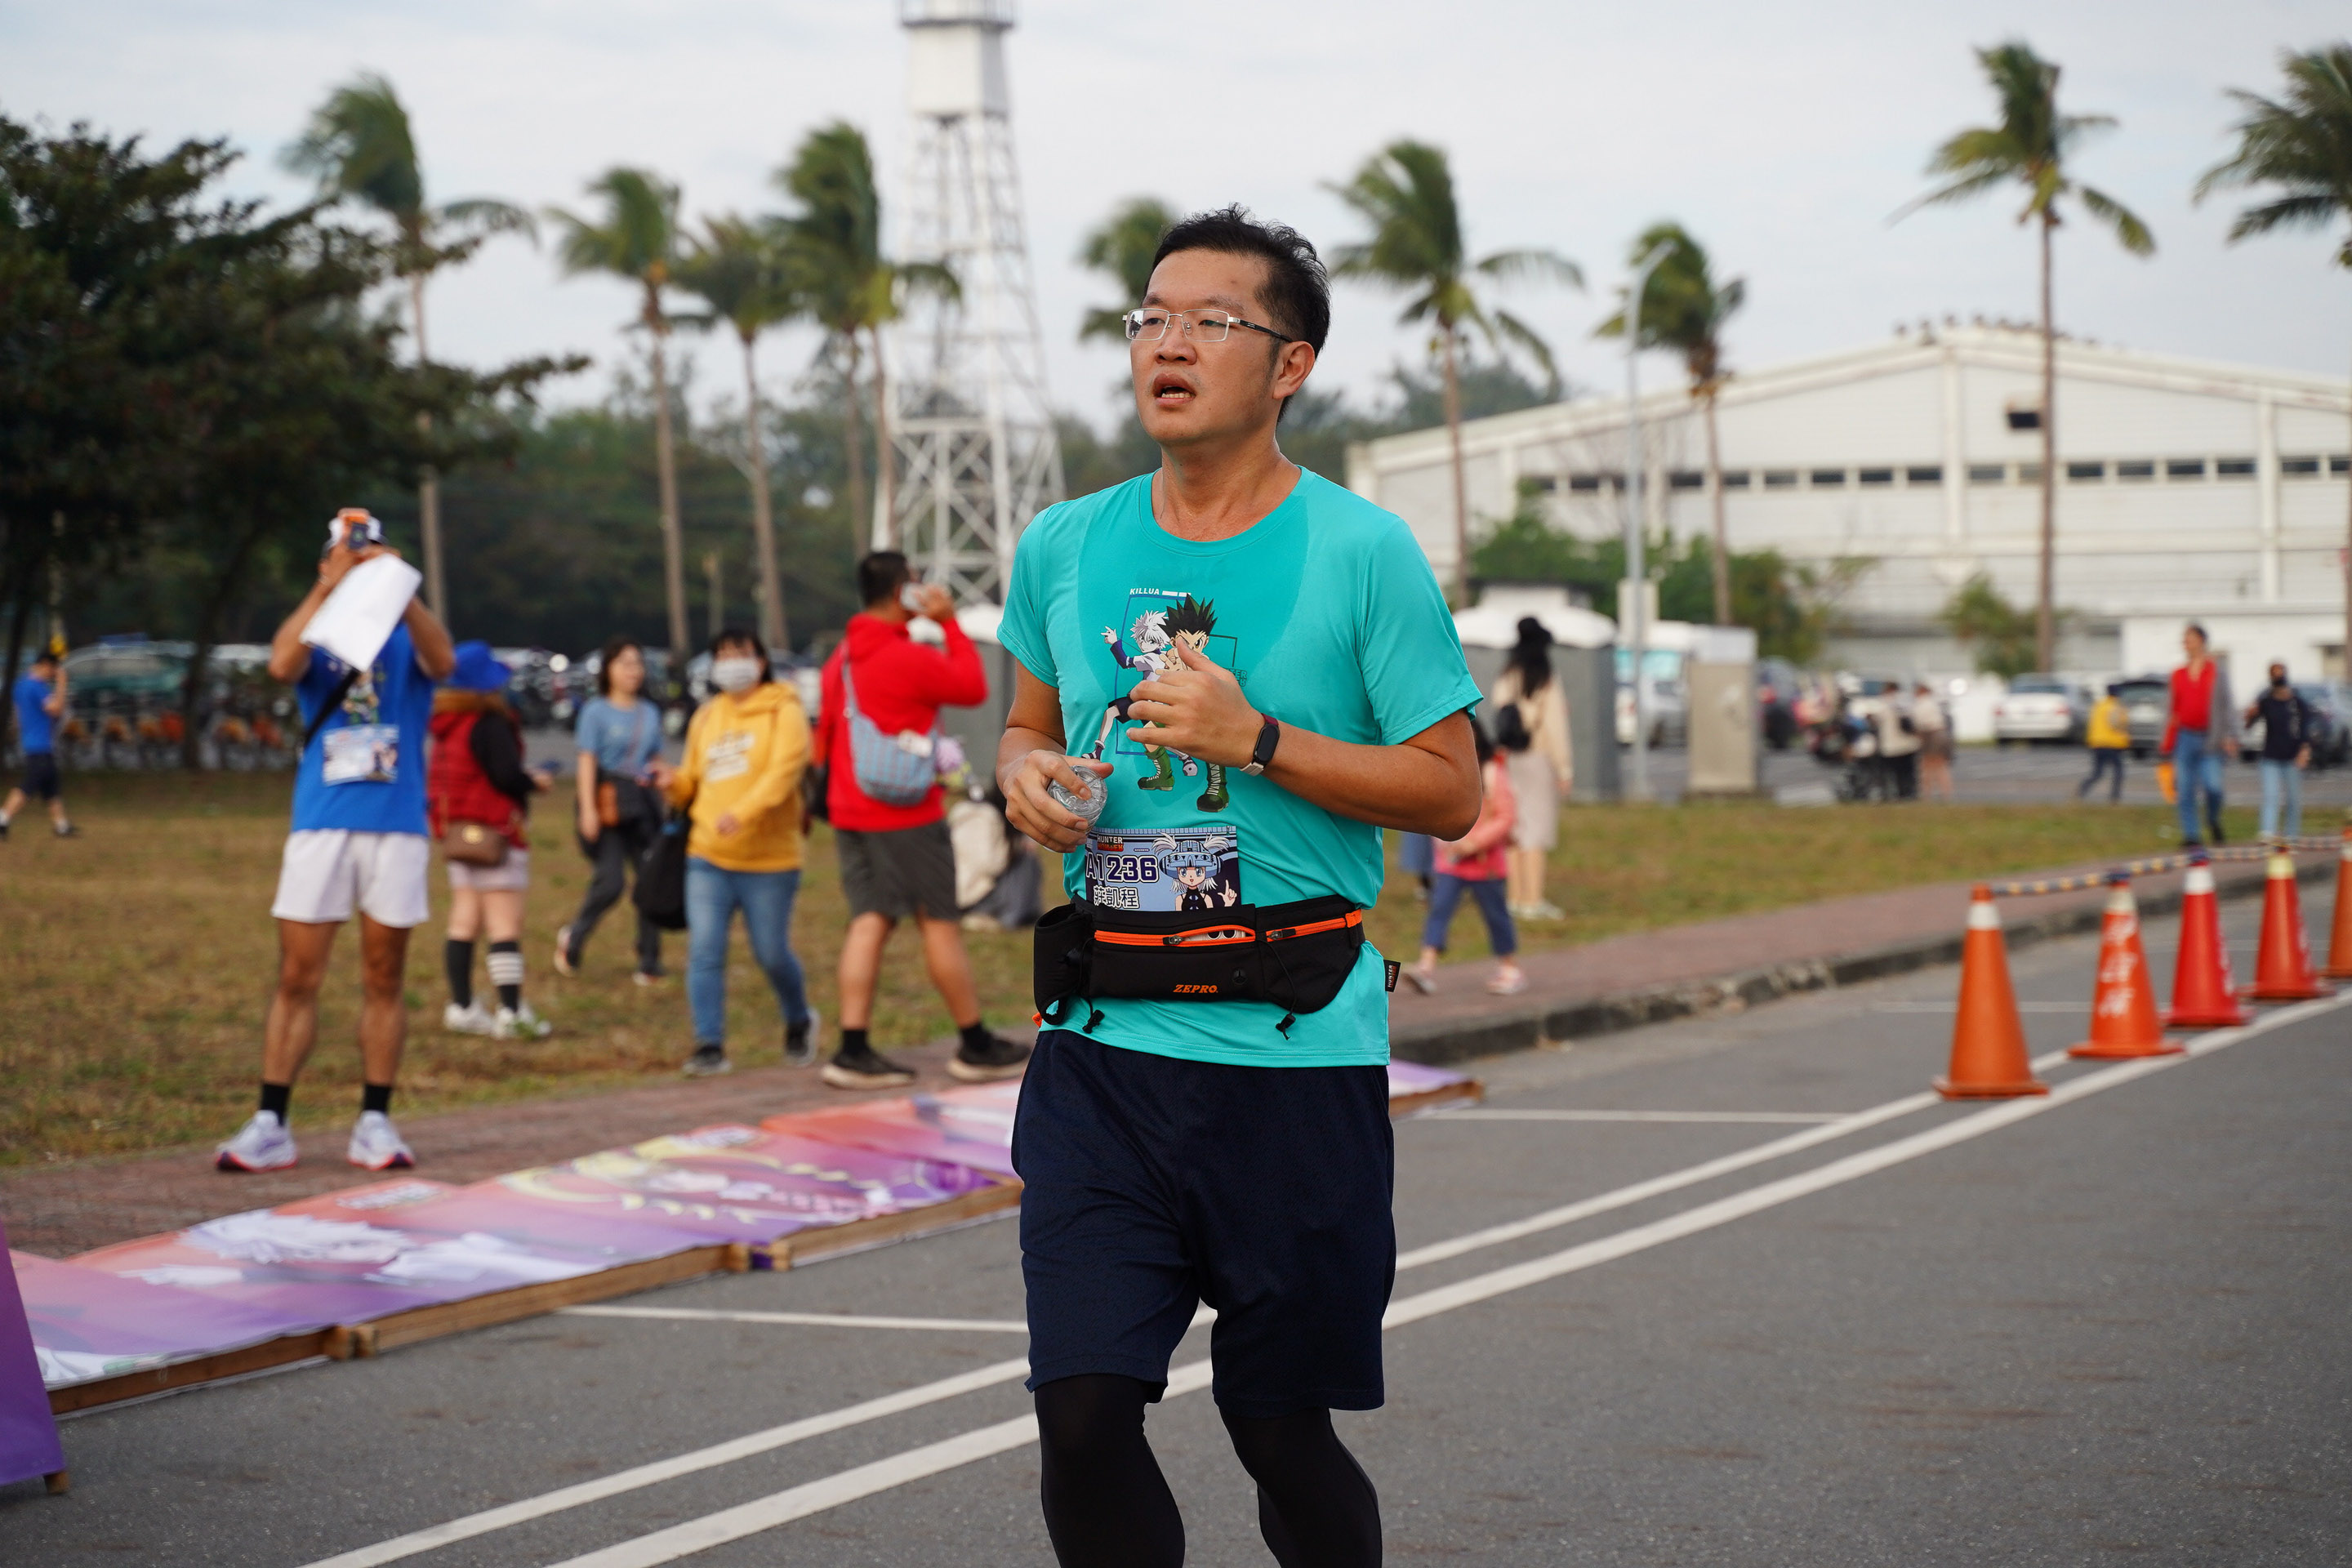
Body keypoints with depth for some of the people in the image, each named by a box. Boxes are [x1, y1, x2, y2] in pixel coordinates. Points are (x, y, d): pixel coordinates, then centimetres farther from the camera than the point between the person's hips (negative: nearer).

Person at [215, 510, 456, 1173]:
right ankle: (270, 1125, -3)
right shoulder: (317, 639, 9)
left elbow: (442, 662, -15)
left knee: (383, 981, 4)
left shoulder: (405, 637, 8)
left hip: (397, 826, 0)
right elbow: (282, 665, -14)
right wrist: (327, 587, -20)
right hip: (321, 822, 0)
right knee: (297, 978, -3)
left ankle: (374, 1122, 10)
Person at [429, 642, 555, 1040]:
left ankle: (461, 1006, 15)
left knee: (464, 921, 12)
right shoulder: (489, 723, -16)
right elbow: (507, 775, -23)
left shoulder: (446, 724, 10)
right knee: (505, 923, -8)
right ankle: (512, 1012, -11)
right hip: (494, 833, -9)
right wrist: (534, 782, -1)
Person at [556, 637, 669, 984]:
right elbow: (587, 761, -6)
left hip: (642, 802, 5)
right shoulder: (596, 711, 0)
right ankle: (574, 938, 15)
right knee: (611, 880, -12)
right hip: (608, 800, -5)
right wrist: (588, 809, -13)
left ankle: (649, 964, 6)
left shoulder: (650, 713, 15)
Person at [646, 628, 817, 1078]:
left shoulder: (783, 712, -4)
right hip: (708, 858, 4)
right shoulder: (707, 717, 15)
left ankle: (798, 1023, 31)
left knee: (773, 954, 4)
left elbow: (783, 771, -20)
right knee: (704, 953, -7)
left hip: (768, 861, -4)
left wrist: (743, 812, -35)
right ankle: (709, 1046, -4)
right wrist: (674, 783, -2)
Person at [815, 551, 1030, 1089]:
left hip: (851, 814, 8)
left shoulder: (841, 659, 11)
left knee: (870, 921, 4)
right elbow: (973, 687, -4)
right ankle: (976, 1048, 10)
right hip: (907, 816, -7)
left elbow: (825, 736, 16)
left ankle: (854, 1050, -3)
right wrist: (950, 624, 2)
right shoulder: (909, 657, -15)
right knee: (941, 924, 2)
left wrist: (830, 795, 22)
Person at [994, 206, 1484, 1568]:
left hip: (1297, 1051, -3)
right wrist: (1028, 776, 1)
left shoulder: (1363, 554, -3)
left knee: (1281, 1428, 6)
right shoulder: (1064, 547, 9)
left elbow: (1451, 792, -4)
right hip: (1103, 1049, 3)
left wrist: (1256, 741, -14)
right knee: (1084, 1408, -7)